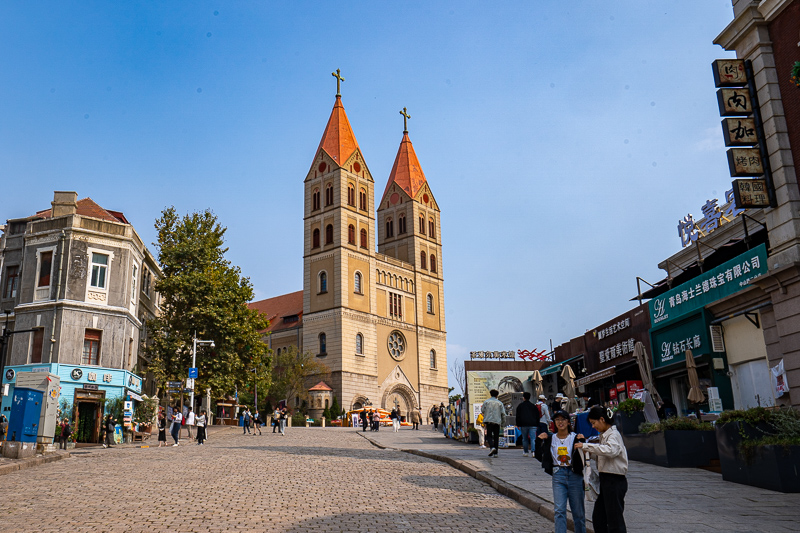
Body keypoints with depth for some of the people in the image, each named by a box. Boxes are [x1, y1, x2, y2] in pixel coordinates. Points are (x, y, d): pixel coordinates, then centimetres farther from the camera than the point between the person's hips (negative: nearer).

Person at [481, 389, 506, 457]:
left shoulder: (486, 402, 5)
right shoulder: (500, 403, 8)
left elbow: (482, 411, 7)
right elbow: (503, 414, 4)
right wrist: (503, 423, 11)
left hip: (489, 421, -1)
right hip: (497, 421, 1)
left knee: (489, 436, 2)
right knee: (496, 437, 6)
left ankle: (492, 447, -24)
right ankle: (495, 453, 4)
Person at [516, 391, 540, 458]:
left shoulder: (520, 405, 8)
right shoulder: (534, 406, 13)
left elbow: (518, 416, 5)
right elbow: (537, 416, 14)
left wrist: (518, 425, 8)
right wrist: (537, 425, 17)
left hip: (523, 425, -1)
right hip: (533, 425, 1)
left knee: (525, 439, 9)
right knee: (533, 438, -5)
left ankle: (525, 452, 12)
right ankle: (533, 451, -20)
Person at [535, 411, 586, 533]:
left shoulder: (576, 438, -3)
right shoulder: (550, 438, 4)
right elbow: (539, 457, 6)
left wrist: (582, 442, -19)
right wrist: (539, 441, -5)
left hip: (575, 475, -1)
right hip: (558, 476, 1)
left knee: (578, 511, 8)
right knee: (559, 510, -5)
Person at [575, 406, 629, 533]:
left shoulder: (614, 435, -14)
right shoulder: (604, 435, 14)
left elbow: (610, 450, -34)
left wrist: (586, 445, -31)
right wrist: (591, 452, 1)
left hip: (615, 481, -9)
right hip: (605, 480, 9)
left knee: (615, 519, -3)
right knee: (598, 518, 13)